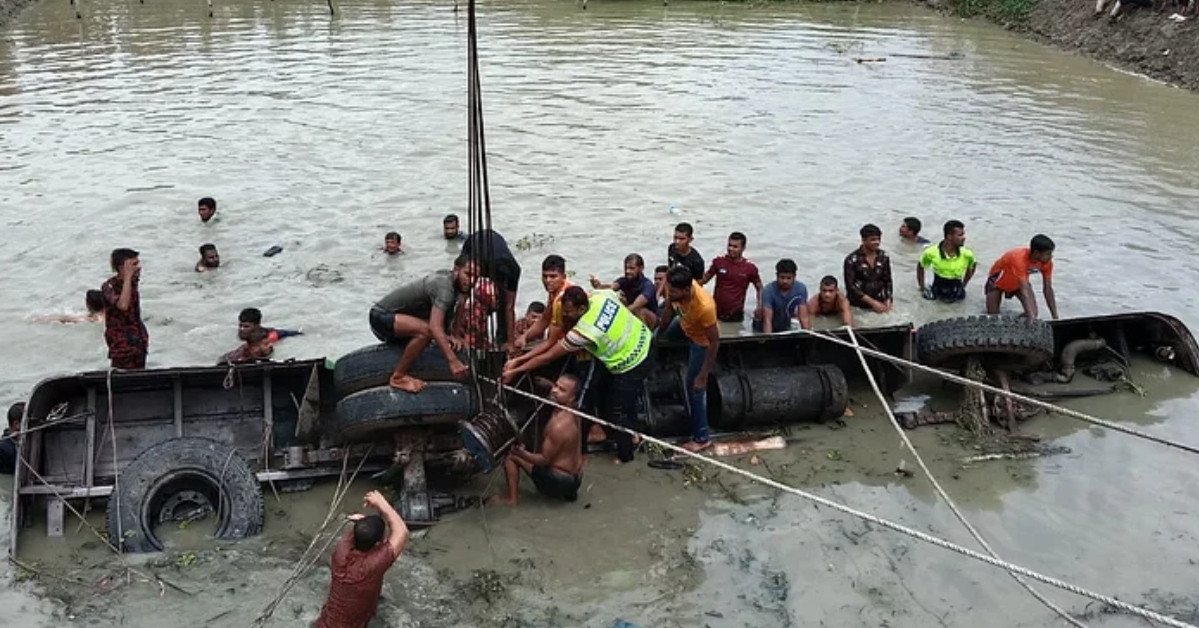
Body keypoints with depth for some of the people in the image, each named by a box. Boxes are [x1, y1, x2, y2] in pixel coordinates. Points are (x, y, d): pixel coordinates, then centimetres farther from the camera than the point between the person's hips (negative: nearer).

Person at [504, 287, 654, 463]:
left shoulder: (582, 332, -30)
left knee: (618, 412, 5)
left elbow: (548, 357, -22)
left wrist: (514, 372, -12)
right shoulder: (601, 294, -16)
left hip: (631, 365, -9)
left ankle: (625, 455, 25)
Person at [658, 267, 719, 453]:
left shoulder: (704, 306, -44)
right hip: (684, 329, 7)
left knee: (695, 388, 3)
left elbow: (714, 342, -32)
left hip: (701, 342, -7)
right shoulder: (678, 288, -27)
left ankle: (702, 438, 19)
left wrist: (703, 375, -25)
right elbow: (671, 309, -4)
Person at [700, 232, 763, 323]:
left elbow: (759, 288, 7)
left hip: (735, 316, -1)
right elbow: (705, 278, 10)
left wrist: (760, 307, -6)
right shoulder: (719, 261, -2)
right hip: (715, 313, 1)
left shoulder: (750, 268, -5)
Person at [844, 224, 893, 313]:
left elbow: (887, 281, 9)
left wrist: (888, 301, -5)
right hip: (858, 307, -4)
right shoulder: (851, 260, -13)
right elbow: (850, 286, -14)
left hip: (880, 304, 4)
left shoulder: (884, 256, 1)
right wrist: (872, 302, -17)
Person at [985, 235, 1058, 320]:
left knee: (1033, 313, -16)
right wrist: (1032, 319, -54)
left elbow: (1048, 289, -16)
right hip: (998, 281, -4)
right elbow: (1025, 292, -48)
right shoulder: (1019, 259, -42)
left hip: (1017, 282, 5)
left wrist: (1055, 318, -19)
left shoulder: (1046, 262, -24)